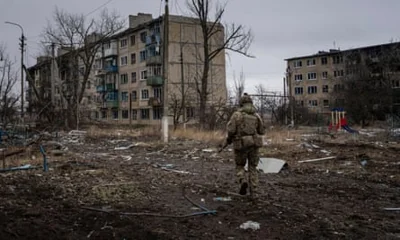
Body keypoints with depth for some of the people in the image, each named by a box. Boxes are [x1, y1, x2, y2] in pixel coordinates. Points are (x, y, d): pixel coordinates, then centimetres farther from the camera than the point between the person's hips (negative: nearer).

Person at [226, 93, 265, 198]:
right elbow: (262, 131, 11)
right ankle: (254, 192, 6)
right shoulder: (256, 115, 6)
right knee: (253, 169, 12)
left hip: (241, 145, -2)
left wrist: (229, 138, 7)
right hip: (254, 144, 3)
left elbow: (231, 130, -13)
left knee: (240, 167, 16)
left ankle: (242, 182, -12)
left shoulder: (236, 114, -4)